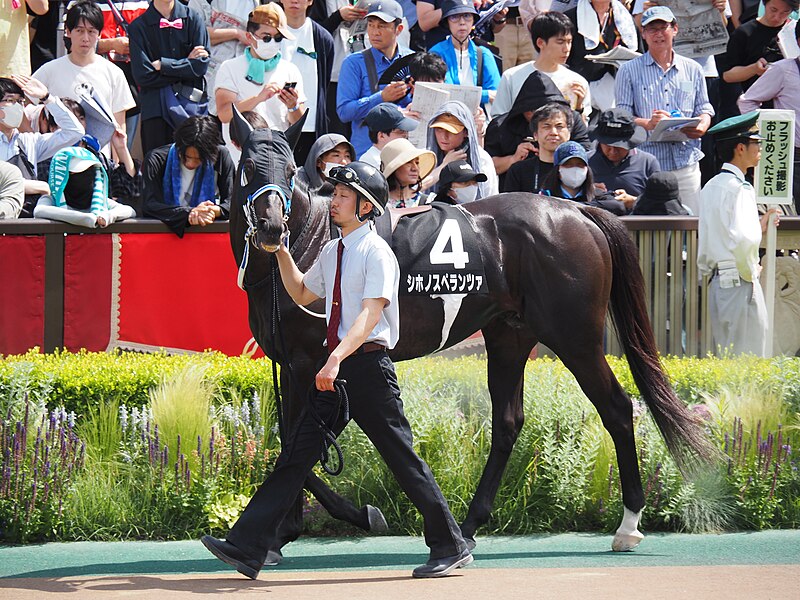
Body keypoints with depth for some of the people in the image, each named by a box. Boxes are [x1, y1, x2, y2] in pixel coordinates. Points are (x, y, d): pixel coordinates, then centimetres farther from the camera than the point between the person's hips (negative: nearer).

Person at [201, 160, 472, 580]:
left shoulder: (376, 252, -9)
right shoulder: (332, 252, 15)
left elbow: (370, 315, -21)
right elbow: (301, 294, 32)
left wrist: (336, 358, -33)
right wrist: (281, 252, 19)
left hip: (368, 364, -8)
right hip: (336, 369, 8)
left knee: (401, 458, -2)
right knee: (297, 454, 0)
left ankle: (451, 547, 10)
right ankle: (247, 548, -5)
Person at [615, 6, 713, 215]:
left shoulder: (692, 69, 17)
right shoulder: (630, 71, 7)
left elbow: (704, 110, 17)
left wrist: (701, 126, -7)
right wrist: (647, 124, -20)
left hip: (686, 164, 3)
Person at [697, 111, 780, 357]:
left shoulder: (711, 187, 12)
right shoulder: (740, 188, -15)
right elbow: (742, 240, -28)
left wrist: (757, 225, 24)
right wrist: (750, 270, -11)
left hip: (718, 279, 9)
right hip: (740, 282, -9)